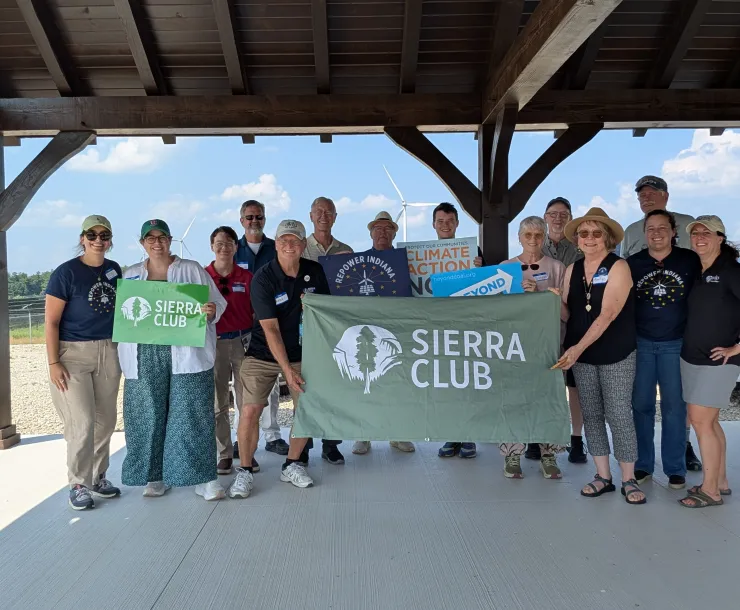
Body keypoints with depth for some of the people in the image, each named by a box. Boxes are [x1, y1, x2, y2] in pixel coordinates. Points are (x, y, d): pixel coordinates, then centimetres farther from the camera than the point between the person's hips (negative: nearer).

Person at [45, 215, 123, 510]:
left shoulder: (115, 270, 7)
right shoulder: (66, 272, -9)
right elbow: (51, 321, -9)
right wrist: (53, 363, -13)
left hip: (108, 353, 5)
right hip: (73, 354, -5)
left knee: (105, 420, 10)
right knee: (83, 422, -5)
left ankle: (98, 477, 27)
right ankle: (79, 484, 12)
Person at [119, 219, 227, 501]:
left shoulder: (192, 270, 8)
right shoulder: (130, 275, 16)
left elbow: (218, 304, 5)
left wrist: (211, 312, -17)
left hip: (186, 354, -2)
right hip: (145, 356, 3)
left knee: (192, 414, -3)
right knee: (149, 416, 5)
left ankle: (203, 477, 5)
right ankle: (155, 476, 19)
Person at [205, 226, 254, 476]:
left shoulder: (246, 277, 4)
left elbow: (257, 312, 6)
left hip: (243, 340, 0)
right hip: (214, 342, 0)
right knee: (218, 402, 6)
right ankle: (224, 454, 18)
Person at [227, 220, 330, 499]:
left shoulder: (314, 271, -2)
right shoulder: (263, 278, -15)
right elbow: (270, 329, -19)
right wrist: (287, 370, -23)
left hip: (301, 352, 4)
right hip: (263, 354, -4)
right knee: (250, 410, -13)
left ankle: (291, 466, 21)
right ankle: (244, 471, 7)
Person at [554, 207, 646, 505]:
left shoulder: (618, 267, -10)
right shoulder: (573, 270, 7)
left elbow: (607, 314, -19)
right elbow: (565, 310, 6)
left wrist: (578, 347, -25)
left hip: (616, 355, -5)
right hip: (581, 354, 5)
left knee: (618, 414, -2)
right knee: (591, 414, 8)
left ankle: (629, 479, 13)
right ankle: (603, 476, 20)